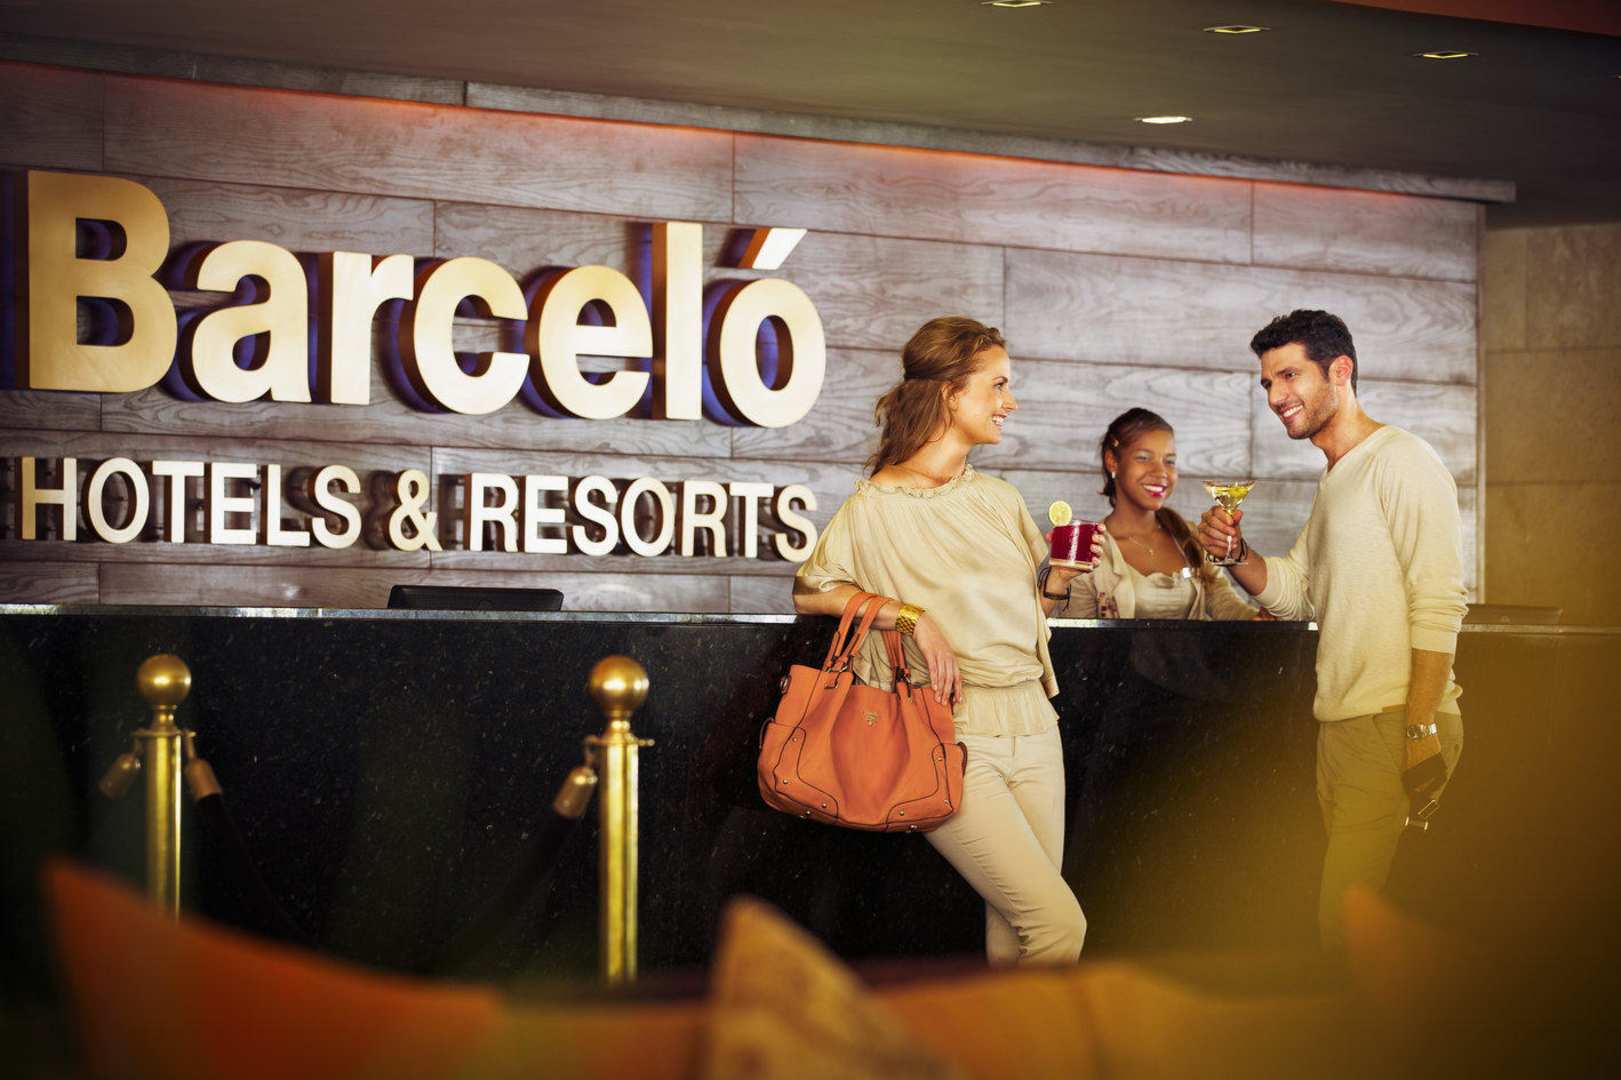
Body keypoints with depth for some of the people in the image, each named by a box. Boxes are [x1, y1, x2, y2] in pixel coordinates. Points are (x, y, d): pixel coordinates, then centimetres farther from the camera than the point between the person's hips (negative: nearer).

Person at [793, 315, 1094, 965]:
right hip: (952, 739, -6)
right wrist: (909, 615, -12)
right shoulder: (876, 507, -5)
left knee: (1014, 935, 3)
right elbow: (807, 592, 0)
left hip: (1030, 726, 6)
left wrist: (1057, 582, 2)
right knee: (1059, 923, -15)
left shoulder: (999, 499, 13)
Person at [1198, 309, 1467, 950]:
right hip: (1341, 724, 9)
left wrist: (1421, 730, -21)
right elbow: (1293, 592, 22)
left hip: (1395, 723, -9)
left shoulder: (1400, 461, -8)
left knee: (1348, 924, -15)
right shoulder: (1335, 481, 22)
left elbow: (1438, 604, -15)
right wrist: (1235, 553, 3)